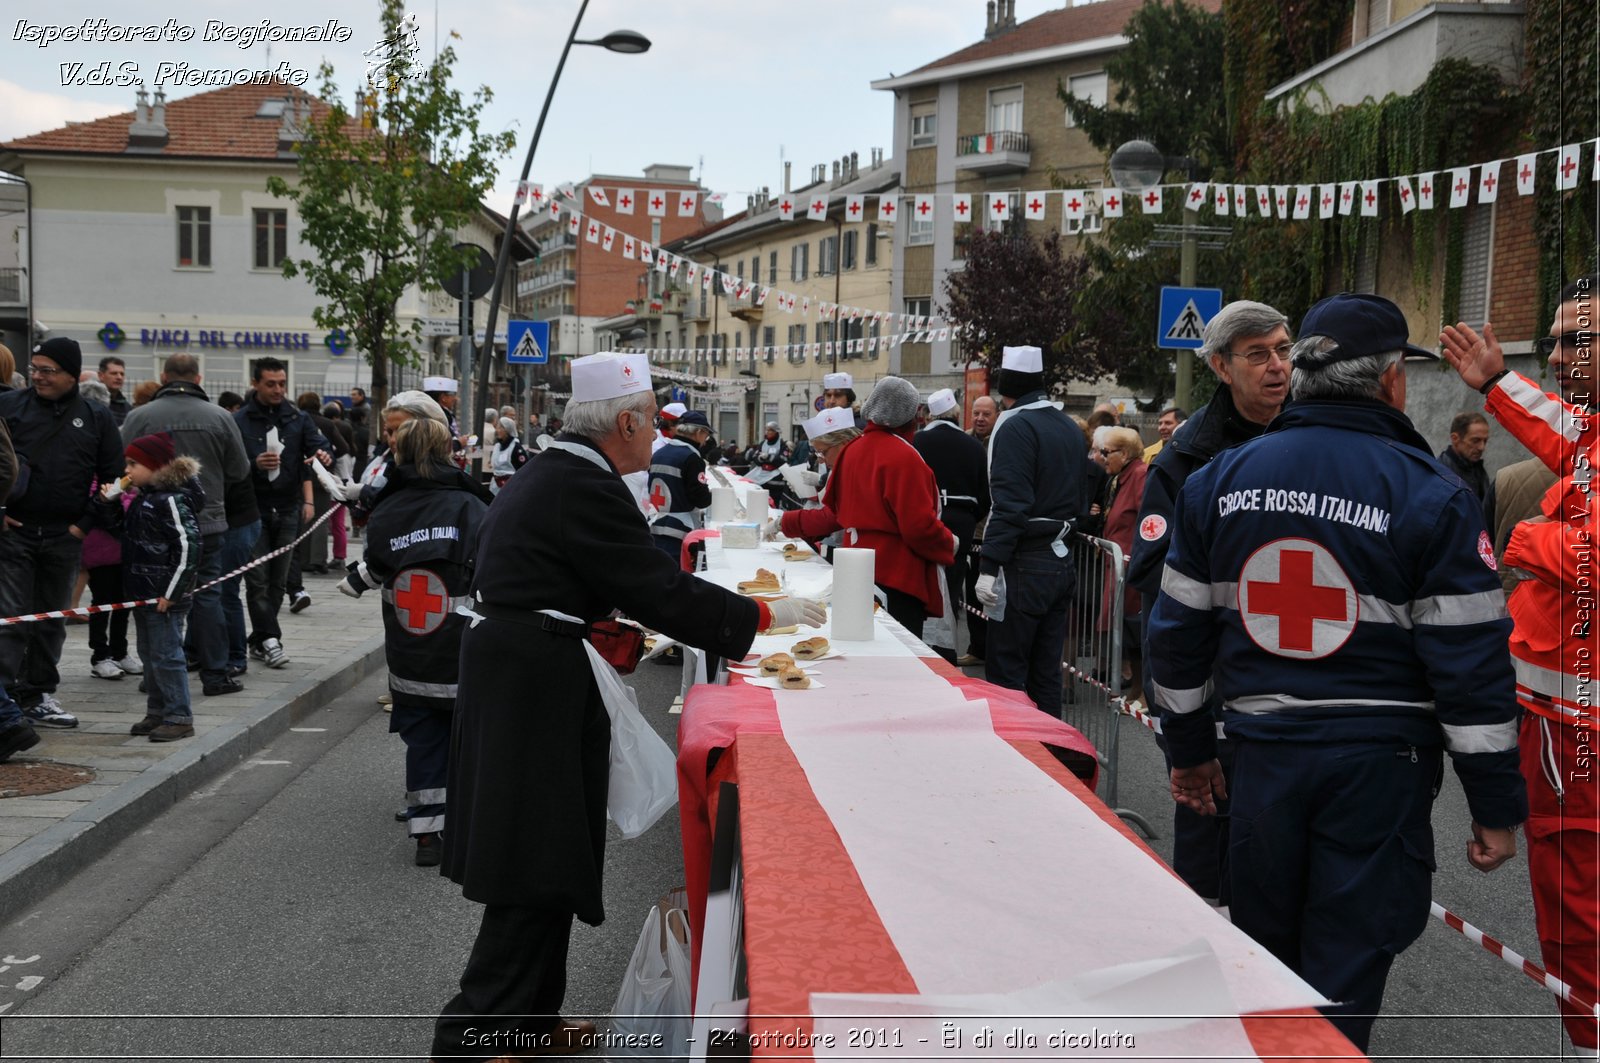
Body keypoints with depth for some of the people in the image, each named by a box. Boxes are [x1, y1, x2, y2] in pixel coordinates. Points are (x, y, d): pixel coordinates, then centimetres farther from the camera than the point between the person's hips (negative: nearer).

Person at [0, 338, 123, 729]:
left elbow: (114, 478, 9)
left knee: (52, 621, 11)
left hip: (64, 537, 2)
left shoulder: (97, 418, 5)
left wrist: (86, 523, 1)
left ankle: (39, 695, 22)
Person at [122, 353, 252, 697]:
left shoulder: (139, 417, -6)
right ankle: (214, 675, 5)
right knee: (207, 595, 4)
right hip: (207, 522, 0)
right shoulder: (220, 417, -4)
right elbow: (240, 471, 1)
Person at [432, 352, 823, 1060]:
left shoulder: (546, 475, 13)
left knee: (538, 863, 17)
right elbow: (663, 590, -18)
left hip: (509, 674, 11)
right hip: (536, 690, -11)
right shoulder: (585, 488, -18)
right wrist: (765, 616, -10)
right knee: (539, 868, -3)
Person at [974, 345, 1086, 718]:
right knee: (1046, 670, 14)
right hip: (1061, 559, 8)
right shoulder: (1071, 429, 14)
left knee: (1006, 672, -2)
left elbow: (1009, 504, -20)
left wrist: (988, 566, -20)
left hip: (1025, 565, -8)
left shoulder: (1016, 427, -12)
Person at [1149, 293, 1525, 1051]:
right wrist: (1496, 803, -3)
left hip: (1263, 753, 4)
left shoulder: (1221, 479, 2)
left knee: (1263, 953, 21)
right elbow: (1469, 656, -11)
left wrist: (1188, 749, 18)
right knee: (1343, 973, 6)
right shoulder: (1429, 493, -10)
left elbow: (1178, 627, 7)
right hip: (1377, 761, -4)